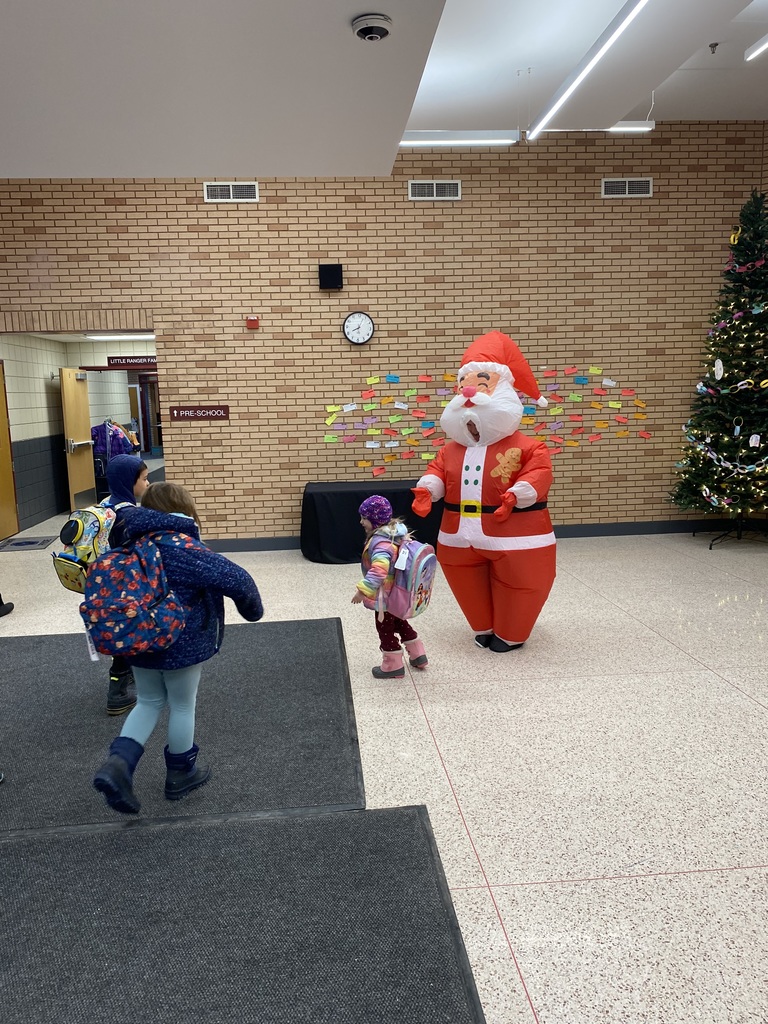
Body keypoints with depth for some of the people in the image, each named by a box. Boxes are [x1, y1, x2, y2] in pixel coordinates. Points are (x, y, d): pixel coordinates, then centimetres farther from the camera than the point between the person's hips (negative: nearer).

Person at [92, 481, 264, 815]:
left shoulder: (133, 542, 1)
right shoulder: (183, 547, -23)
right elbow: (236, 579, -29)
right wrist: (252, 611, -10)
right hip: (182, 645, -6)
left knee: (148, 702, 21)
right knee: (182, 706, 13)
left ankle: (118, 763, 0)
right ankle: (180, 775, 30)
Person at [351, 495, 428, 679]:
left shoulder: (380, 542, -29)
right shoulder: (395, 533, 2)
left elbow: (378, 570, -40)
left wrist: (363, 590, -36)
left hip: (385, 595, -10)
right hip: (397, 593, 10)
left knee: (385, 629, 8)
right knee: (399, 623, 25)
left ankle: (393, 666, 22)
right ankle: (418, 655, 36)